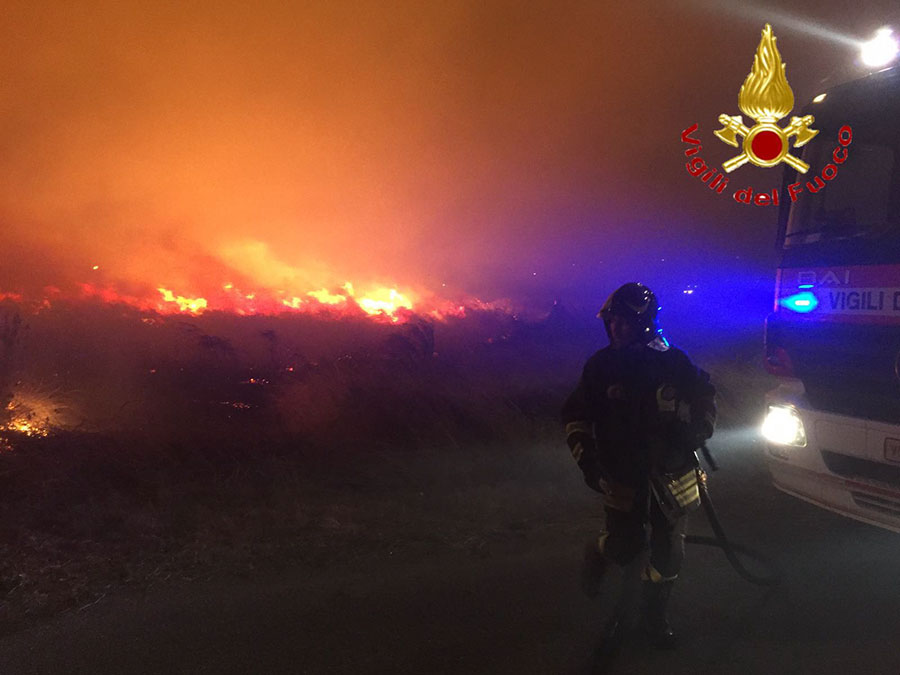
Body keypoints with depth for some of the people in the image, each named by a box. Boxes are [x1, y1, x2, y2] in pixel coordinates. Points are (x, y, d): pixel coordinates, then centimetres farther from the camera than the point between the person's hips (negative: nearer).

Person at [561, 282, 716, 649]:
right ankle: (598, 551, 37)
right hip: (623, 477, -1)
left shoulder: (672, 361, -7)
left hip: (670, 473, 1)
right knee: (624, 548, 1)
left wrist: (699, 429, -1)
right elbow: (575, 414, 2)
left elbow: (705, 395, 12)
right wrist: (585, 457, -6)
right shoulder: (600, 365, -6)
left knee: (668, 551, 8)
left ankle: (654, 614, 32)